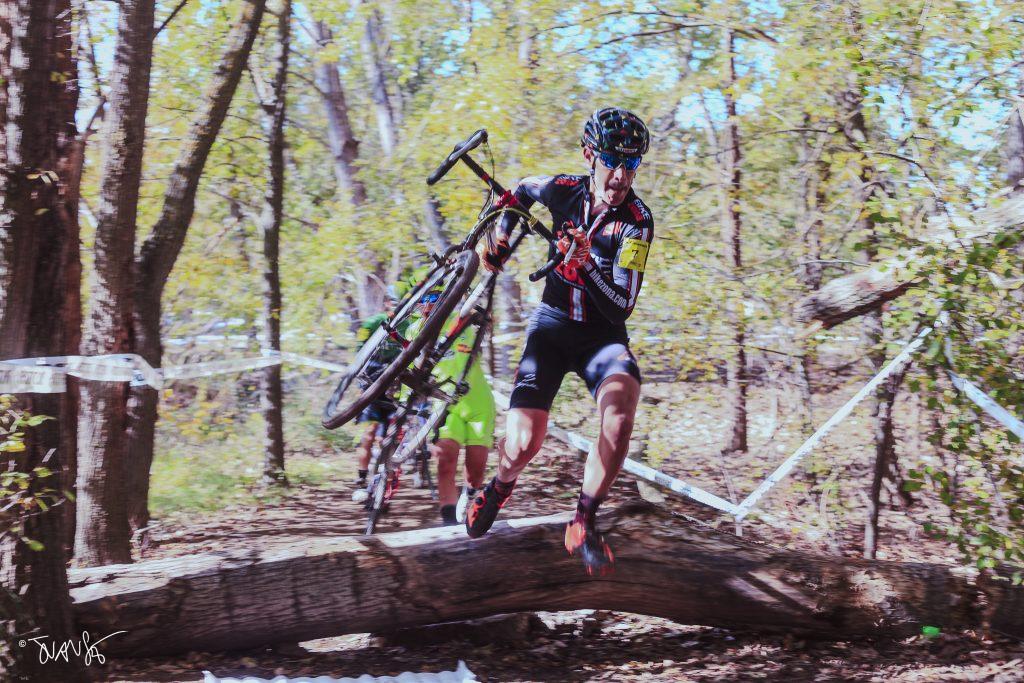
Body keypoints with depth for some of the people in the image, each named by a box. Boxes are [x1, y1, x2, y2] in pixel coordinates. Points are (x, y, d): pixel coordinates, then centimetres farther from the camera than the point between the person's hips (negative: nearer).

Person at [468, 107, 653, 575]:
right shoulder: (565, 190, -7)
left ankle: (583, 523, -16)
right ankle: (500, 487, 24)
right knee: (522, 445, -15)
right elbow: (523, 189, 20)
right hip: (552, 326, 1)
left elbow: (622, 307, -24)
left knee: (621, 413, -35)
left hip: (603, 335, -1)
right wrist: (501, 233, 6)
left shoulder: (636, 220, -16)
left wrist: (587, 264, -38)